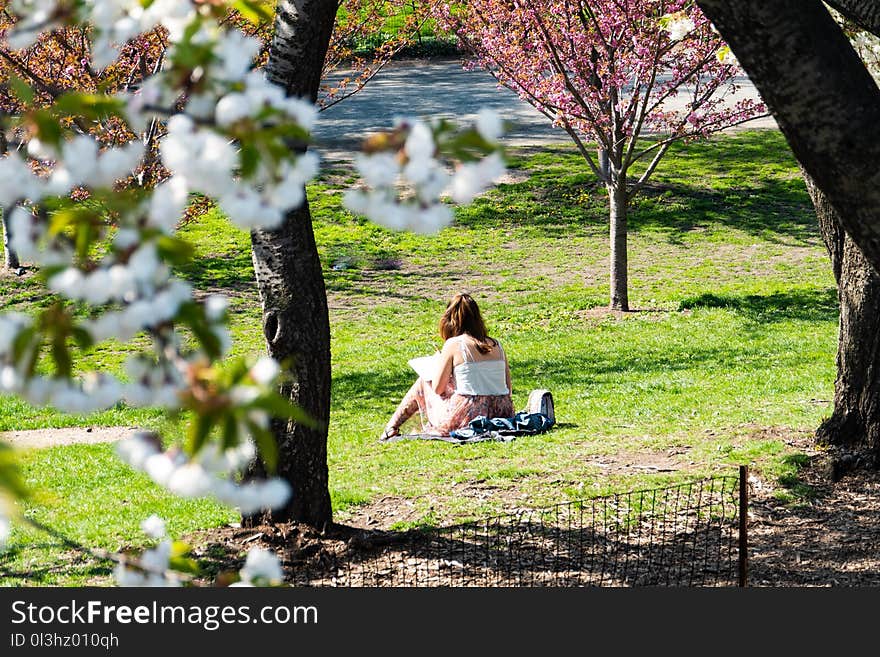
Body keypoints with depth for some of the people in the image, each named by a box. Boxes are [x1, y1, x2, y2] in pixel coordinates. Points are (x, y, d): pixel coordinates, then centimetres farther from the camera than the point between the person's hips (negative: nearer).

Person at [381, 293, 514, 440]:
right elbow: (508, 390, 9)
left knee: (423, 383, 22)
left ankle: (391, 428, 36)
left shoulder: (453, 344, -6)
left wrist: (438, 363, 17)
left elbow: (438, 389, -2)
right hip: (501, 416, 5)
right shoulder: (497, 345, 8)